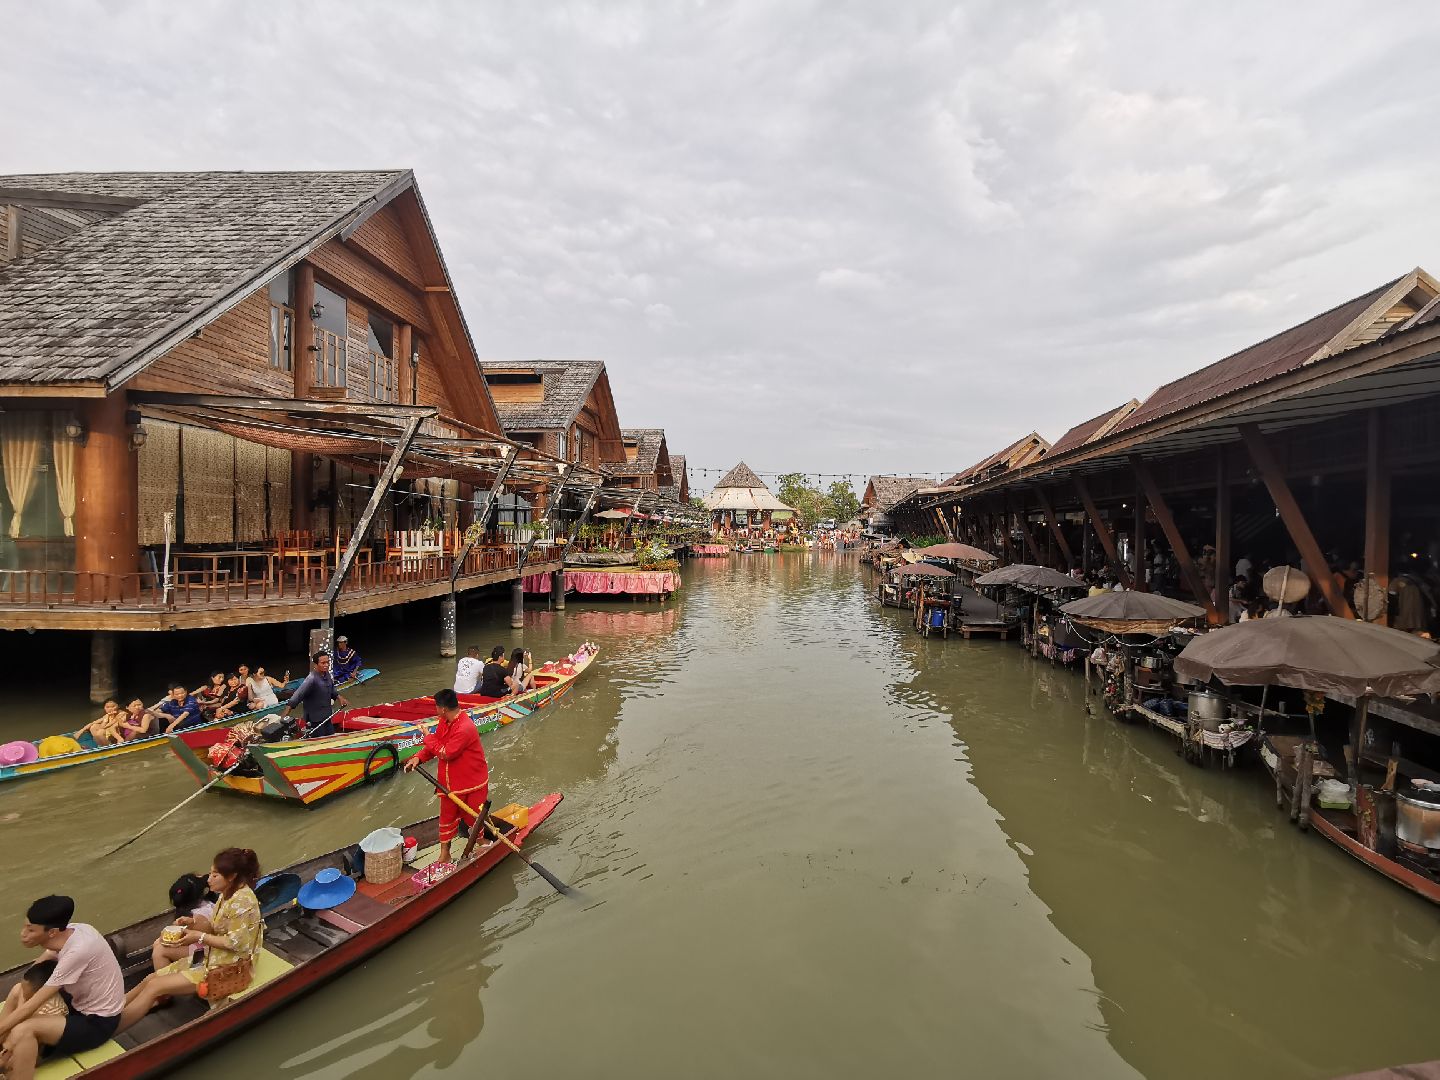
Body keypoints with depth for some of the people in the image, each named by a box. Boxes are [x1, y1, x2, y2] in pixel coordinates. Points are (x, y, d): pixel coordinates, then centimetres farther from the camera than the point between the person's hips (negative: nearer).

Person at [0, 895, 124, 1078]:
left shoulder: (77, 952, -32)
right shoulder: (67, 932, -10)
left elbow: (31, 1007, -24)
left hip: (98, 1022, -9)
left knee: (23, 1030, -24)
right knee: (17, 992, 7)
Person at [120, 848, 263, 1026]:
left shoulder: (243, 900, -26)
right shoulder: (228, 894, 4)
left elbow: (235, 943, -24)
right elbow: (217, 928, 13)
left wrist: (200, 937, -17)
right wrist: (194, 922, -3)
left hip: (229, 968, -9)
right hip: (214, 957, 9)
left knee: (154, 986, -9)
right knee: (150, 978, 4)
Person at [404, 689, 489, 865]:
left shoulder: (465, 728, -31)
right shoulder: (444, 722, -1)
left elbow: (446, 753, -28)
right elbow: (434, 746, 7)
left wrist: (429, 738, -16)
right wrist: (419, 757, -10)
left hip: (472, 782, -8)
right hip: (450, 781, 8)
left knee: (473, 816, 8)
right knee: (447, 815, 15)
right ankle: (444, 854, 28)